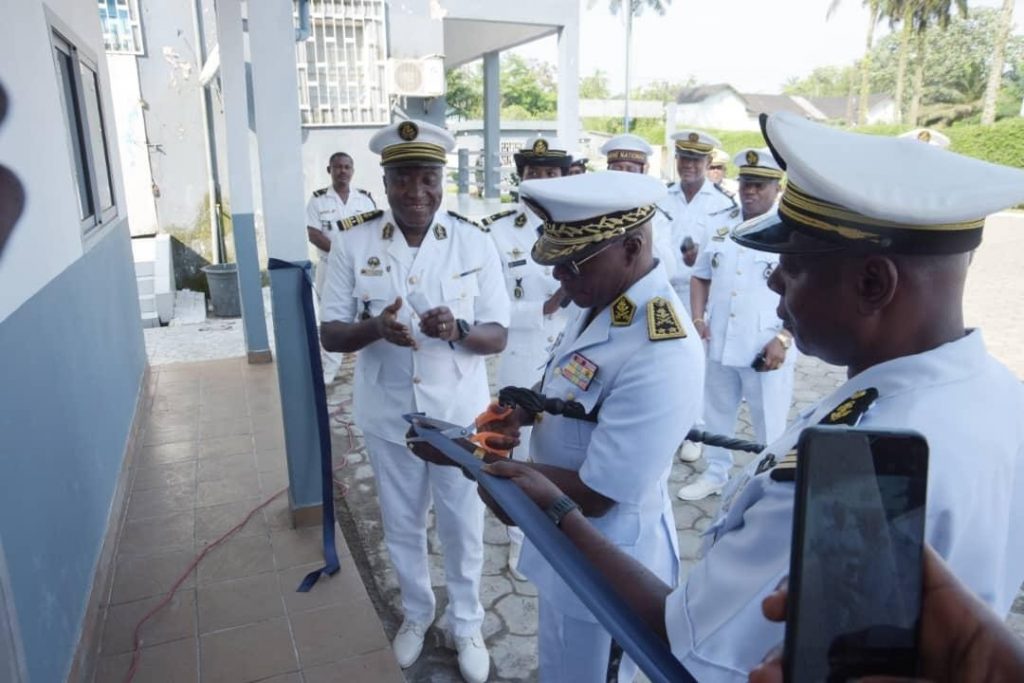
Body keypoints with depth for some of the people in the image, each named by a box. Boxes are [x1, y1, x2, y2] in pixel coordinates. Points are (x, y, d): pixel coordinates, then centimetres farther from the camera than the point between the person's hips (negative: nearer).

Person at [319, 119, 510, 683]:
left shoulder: (476, 244, -10)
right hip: (388, 415, 1)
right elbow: (330, 334, -6)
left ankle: (465, 624, 40)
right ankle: (416, 614, 47)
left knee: (462, 527, 15)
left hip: (458, 414, -1)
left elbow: (497, 336, -7)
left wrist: (458, 330, -30)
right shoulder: (353, 244, -8)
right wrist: (373, 327, -27)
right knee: (401, 526, 20)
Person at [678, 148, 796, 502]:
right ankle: (715, 474, 37)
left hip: (765, 351, -5)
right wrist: (698, 318, 2)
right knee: (716, 416, 19)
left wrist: (783, 338, -18)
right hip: (721, 346, 5)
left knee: (770, 426, 8)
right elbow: (701, 276, 16)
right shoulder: (722, 232, 8)